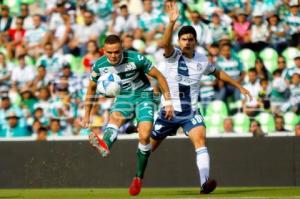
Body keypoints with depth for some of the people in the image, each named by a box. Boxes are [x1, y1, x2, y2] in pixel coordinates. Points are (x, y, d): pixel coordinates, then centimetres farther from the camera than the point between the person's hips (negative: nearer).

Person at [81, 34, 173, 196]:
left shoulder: (136, 59, -21)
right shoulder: (99, 66, -11)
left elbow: (159, 76, -11)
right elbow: (91, 88, 8)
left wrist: (168, 102, -12)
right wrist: (87, 114, 8)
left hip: (143, 95, -2)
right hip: (123, 97, 2)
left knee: (144, 135, -21)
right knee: (115, 117, -33)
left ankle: (139, 177, -6)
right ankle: (105, 146, -65)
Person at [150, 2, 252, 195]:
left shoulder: (202, 61, 2)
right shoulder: (173, 55, -11)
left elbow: (218, 73, 22)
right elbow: (165, 43, -34)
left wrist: (239, 86, 25)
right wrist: (172, 22, -51)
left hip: (191, 112, 2)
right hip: (169, 111, -2)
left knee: (200, 139, -24)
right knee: (149, 147, 10)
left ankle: (205, 182, -35)